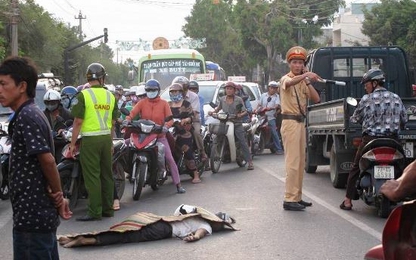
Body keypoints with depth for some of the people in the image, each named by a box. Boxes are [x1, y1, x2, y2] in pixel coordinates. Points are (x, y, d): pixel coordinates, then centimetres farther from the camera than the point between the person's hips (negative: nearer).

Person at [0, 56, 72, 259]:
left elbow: (47, 159, -22)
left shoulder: (26, 117, -16)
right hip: (40, 212, 10)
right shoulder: (31, 114, 15)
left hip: (32, 215, -10)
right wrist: (58, 196, 6)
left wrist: (58, 194, -9)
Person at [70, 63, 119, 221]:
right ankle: (108, 209, 19)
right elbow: (113, 123, 11)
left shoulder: (83, 95, -9)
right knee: (107, 174, 12)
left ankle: (95, 212, -3)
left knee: (92, 176, -3)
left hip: (90, 139, -5)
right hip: (106, 138, 5)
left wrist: (72, 144, -5)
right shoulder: (110, 96, 7)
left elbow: (78, 122, -11)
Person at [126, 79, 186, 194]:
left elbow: (170, 118, -7)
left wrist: (166, 126, -29)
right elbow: (132, 113, -8)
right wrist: (127, 120, -29)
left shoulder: (163, 103, 2)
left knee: (170, 159, -10)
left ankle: (178, 184, -7)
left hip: (160, 135, -2)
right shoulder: (142, 103, 5)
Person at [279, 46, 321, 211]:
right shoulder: (286, 79, -6)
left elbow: (316, 99, 5)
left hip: (301, 122, 8)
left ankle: (297, 197, 19)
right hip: (290, 122, -8)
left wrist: (307, 82, -3)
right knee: (293, 162, -12)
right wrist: (305, 75, -48)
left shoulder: (303, 82, 17)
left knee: (300, 162, 12)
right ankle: (289, 199, -13)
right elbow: (289, 83, -33)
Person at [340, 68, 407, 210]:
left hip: (371, 139, -2)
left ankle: (348, 200, 8)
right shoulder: (396, 98, 5)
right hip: (392, 140, 3)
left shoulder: (366, 99, -6)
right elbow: (404, 120, 10)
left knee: (356, 168, 10)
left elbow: (355, 119, 4)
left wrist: (352, 119, 27)